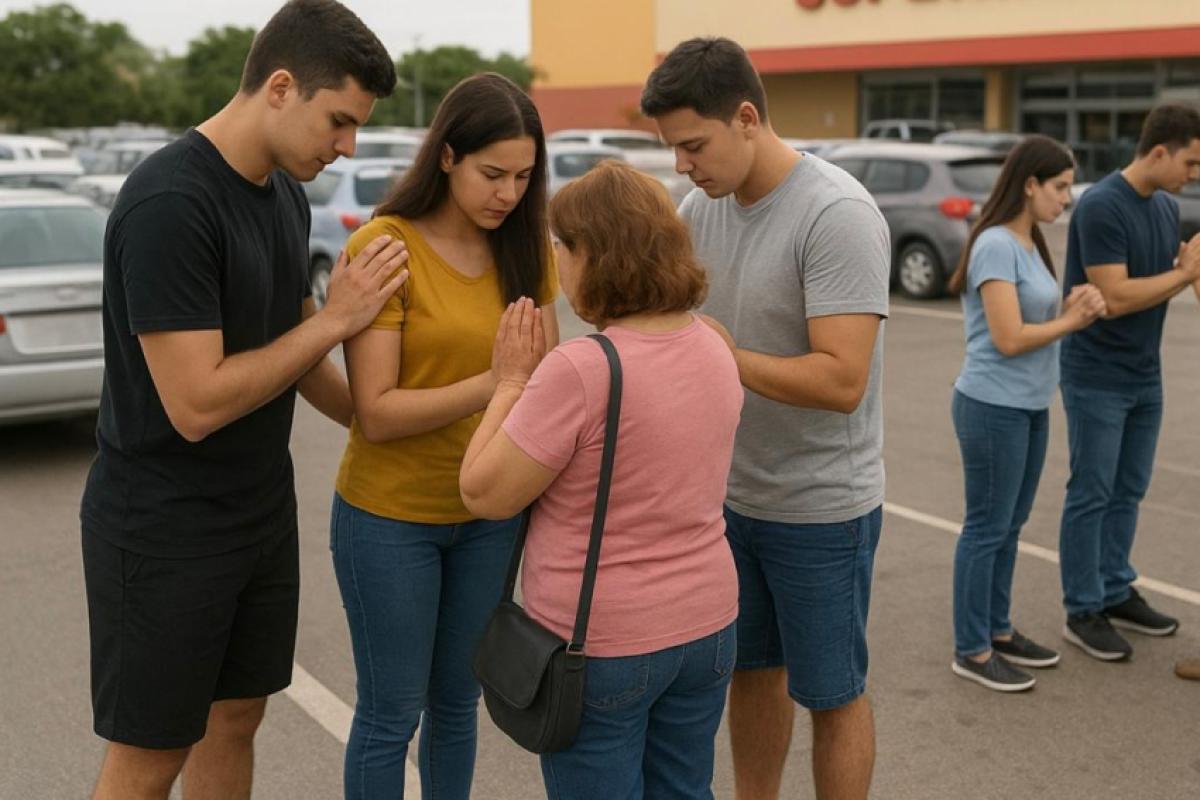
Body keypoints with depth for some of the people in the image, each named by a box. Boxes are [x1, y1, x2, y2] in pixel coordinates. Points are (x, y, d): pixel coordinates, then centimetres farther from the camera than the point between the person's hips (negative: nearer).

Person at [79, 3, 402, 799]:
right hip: (164, 530, -8)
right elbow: (196, 404, -26)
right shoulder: (169, 203, -23)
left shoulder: (287, 194, 4)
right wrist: (334, 319, -19)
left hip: (263, 510, 8)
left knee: (235, 720, 18)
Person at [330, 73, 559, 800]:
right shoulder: (382, 246, -16)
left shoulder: (526, 248, -1)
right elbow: (377, 414, -21)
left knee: (457, 702, 18)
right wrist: (495, 384, -31)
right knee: (392, 715, 8)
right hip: (390, 517, -5)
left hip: (488, 513, 5)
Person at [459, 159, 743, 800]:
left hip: (601, 645, -7)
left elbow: (484, 494, -17)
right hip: (707, 626, 7)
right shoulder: (713, 349, 0)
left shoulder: (580, 371, -25)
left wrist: (511, 383, -5)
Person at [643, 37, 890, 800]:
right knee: (752, 671, 22)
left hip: (820, 508, -7)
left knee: (831, 694, 10)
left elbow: (841, 380, -28)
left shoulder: (839, 215, -22)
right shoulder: (703, 205, 0)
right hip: (732, 494, 7)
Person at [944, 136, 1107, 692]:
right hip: (994, 409, -9)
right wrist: (1072, 321, -8)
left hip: (1030, 408, 9)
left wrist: (1074, 306, -10)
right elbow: (1009, 338, -21)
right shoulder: (995, 245, -18)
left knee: (1009, 527, 17)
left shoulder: (1029, 244, 10)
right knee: (987, 529, 1)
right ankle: (971, 651, 12)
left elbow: (1037, 319, 9)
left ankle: (997, 631, 30)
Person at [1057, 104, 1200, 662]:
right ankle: (1082, 612, 11)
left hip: (1145, 375, 8)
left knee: (1129, 491, 14)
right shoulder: (1101, 206, -18)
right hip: (1097, 378, -8)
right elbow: (1115, 297, -22)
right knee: (1091, 494, 1)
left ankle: (1116, 593, 27)